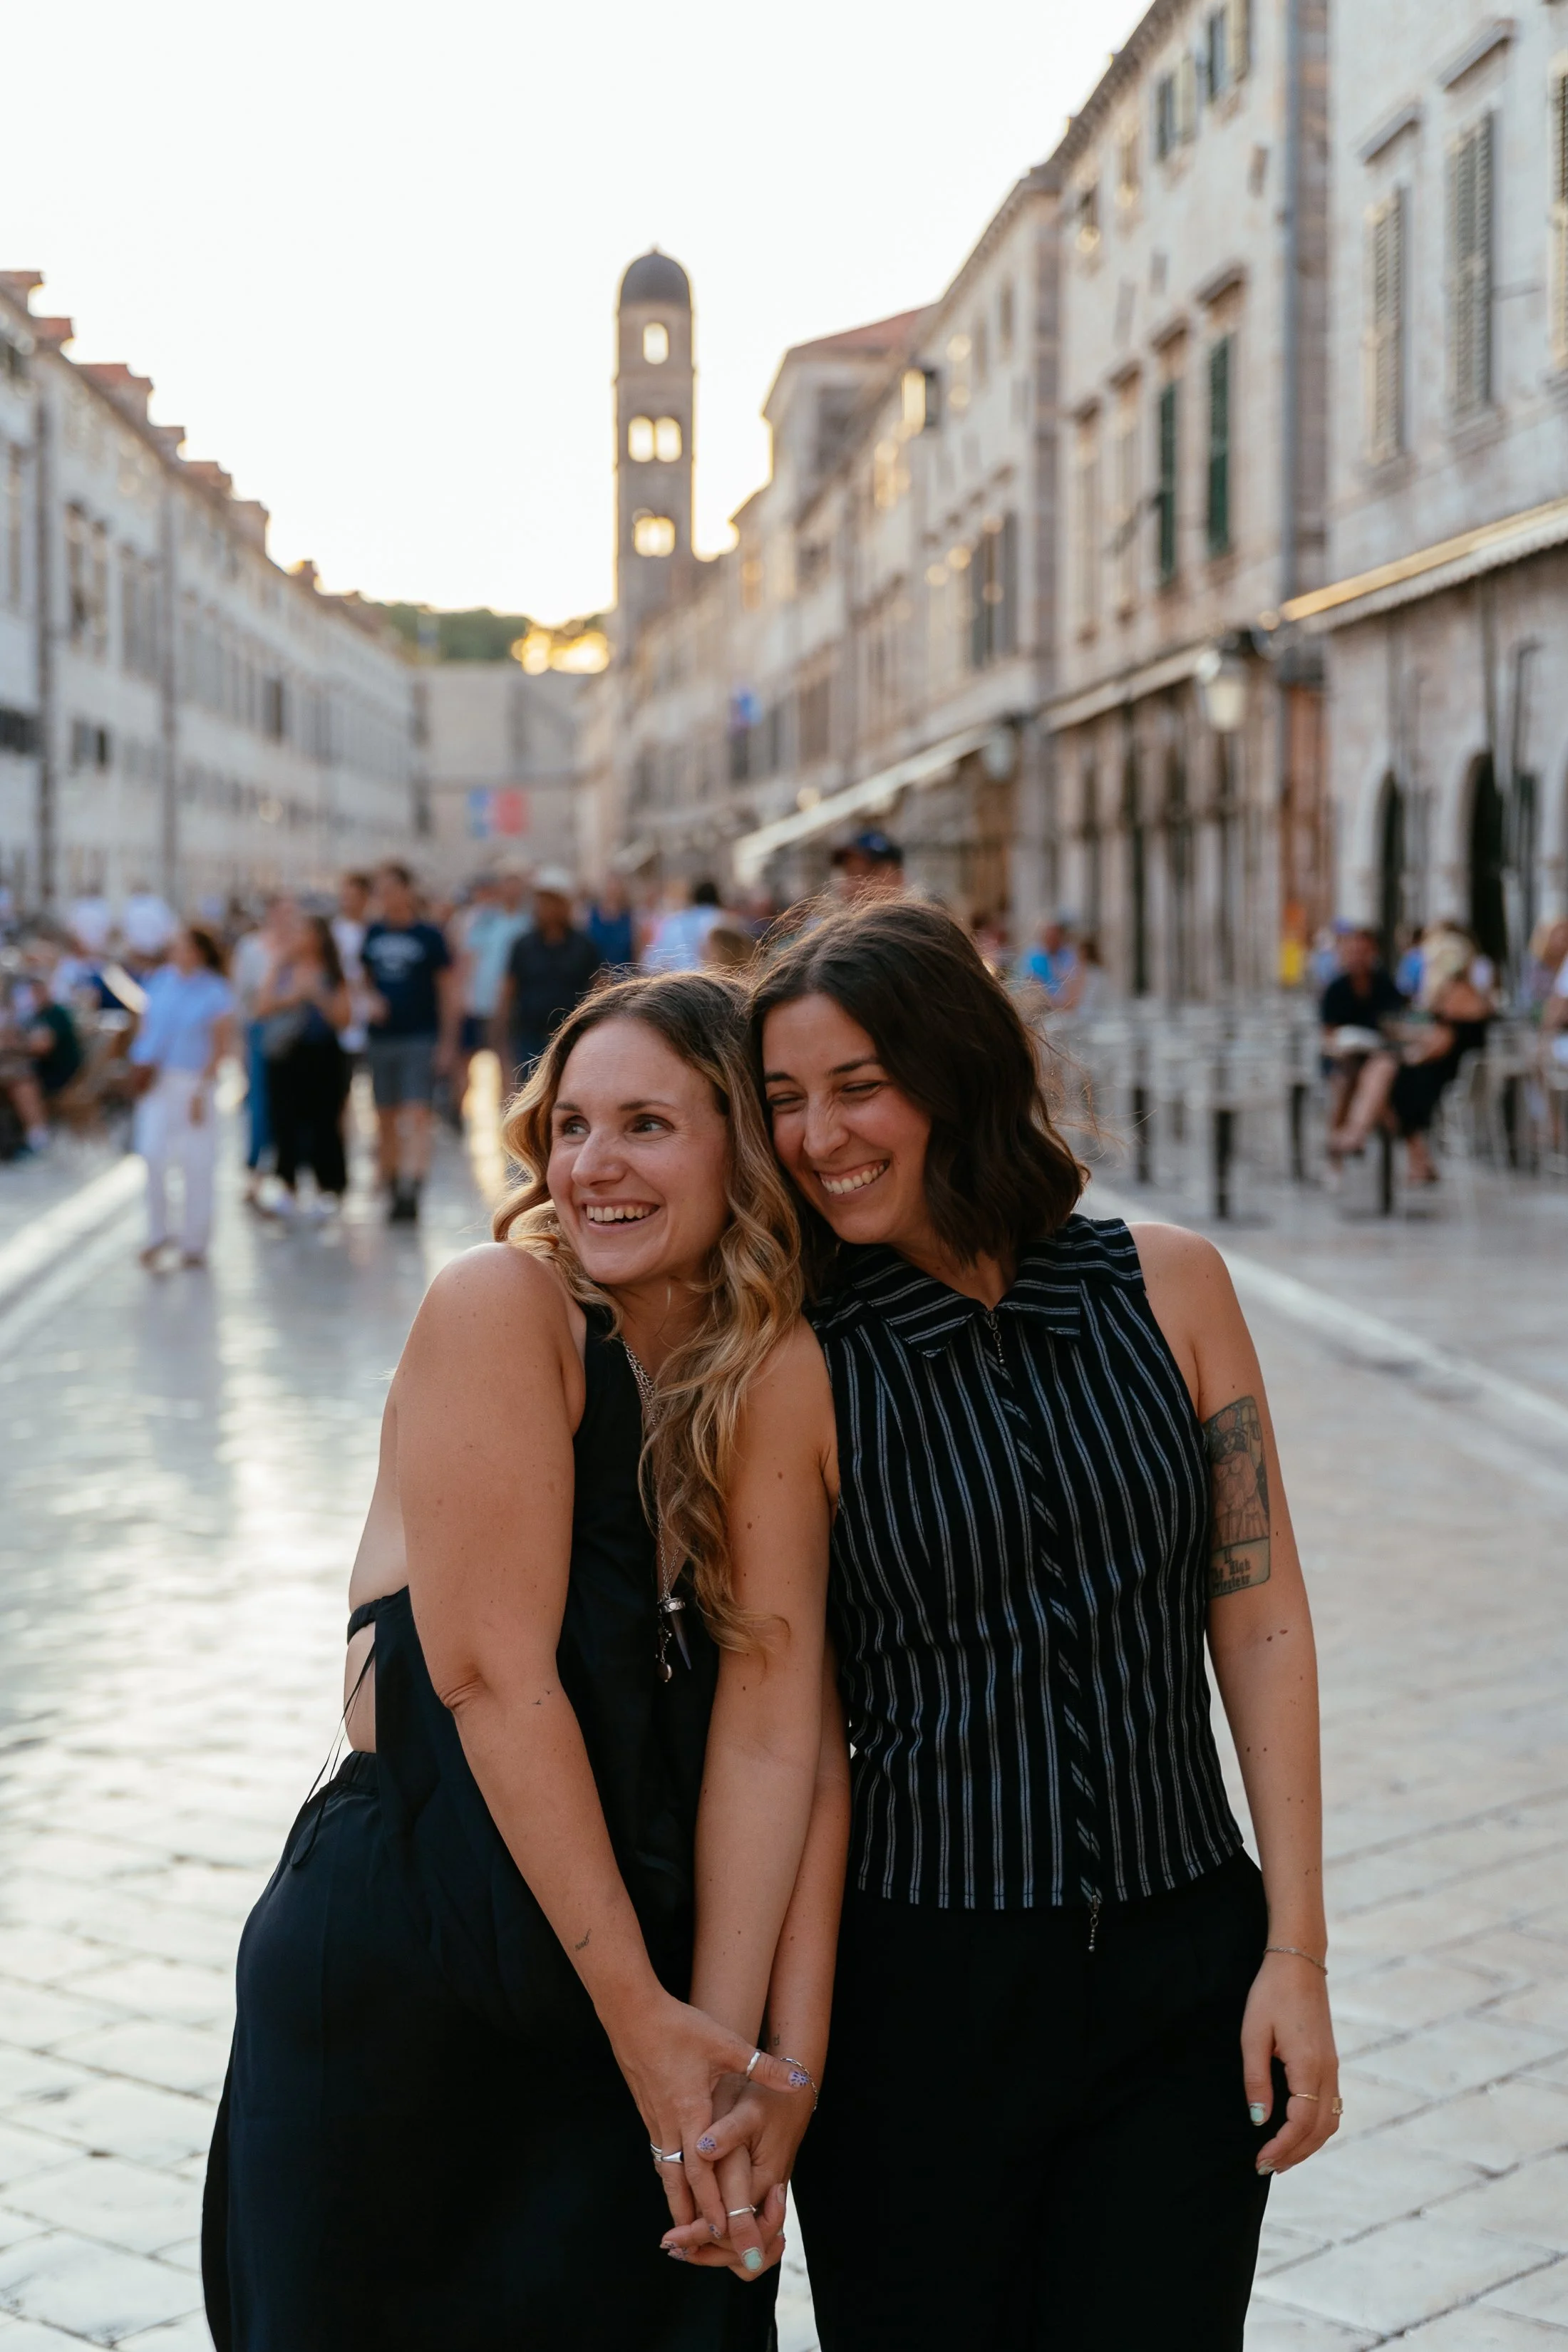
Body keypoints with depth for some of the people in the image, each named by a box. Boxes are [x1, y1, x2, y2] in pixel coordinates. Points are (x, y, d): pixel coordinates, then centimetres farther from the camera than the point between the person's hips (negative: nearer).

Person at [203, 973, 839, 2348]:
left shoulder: (782, 1373, -2)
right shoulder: (503, 1305, -13)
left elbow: (771, 1717, -10)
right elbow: (493, 1671, -17)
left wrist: (720, 2041, -18)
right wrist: (641, 2012, -15)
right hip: (402, 1978, -3)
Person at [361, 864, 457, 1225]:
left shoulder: (428, 936, -2)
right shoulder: (371, 934, 8)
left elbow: (446, 990, 1)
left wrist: (447, 1041, -4)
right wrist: (369, 1001, -4)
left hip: (421, 1038, -4)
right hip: (380, 1038, 4)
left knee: (417, 1116, -13)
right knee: (386, 1120, 10)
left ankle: (410, 1192, -20)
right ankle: (391, 1189, 23)